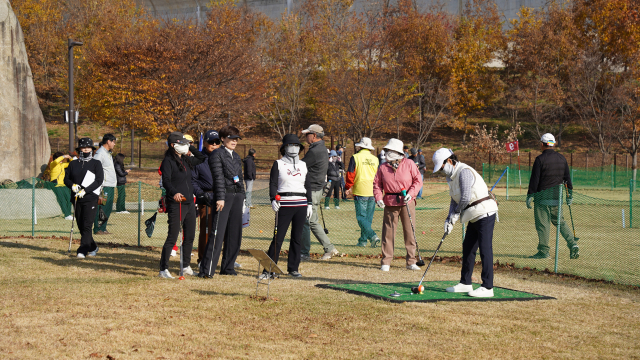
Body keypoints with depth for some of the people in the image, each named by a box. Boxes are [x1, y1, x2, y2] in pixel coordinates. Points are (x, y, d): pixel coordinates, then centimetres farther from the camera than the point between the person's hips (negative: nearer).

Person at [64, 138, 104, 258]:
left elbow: (99, 180, -6)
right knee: (80, 225, 8)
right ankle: (92, 248, 24)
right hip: (77, 199, 4)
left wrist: (85, 191, -15)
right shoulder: (73, 164, 14)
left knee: (87, 225, -13)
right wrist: (72, 185, -8)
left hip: (90, 198, -4)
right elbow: (66, 179, 15)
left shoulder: (96, 164, 3)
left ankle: (82, 251, -14)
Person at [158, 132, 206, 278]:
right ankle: (163, 269, -6)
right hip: (176, 204, -8)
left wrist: (190, 148, 17)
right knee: (172, 237, -9)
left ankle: (186, 266, 25)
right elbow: (166, 181, -21)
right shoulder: (168, 161, -9)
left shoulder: (186, 160, 13)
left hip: (189, 202, 8)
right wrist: (174, 193, -39)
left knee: (190, 236, 13)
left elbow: (202, 158, 29)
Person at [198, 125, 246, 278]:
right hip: (224, 196, -8)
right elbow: (218, 177, -13)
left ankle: (227, 267, 17)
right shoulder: (217, 155, -4)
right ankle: (206, 270, -14)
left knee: (235, 234, 8)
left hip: (237, 196, 8)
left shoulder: (236, 156, 20)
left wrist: (242, 199, 18)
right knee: (217, 233, -12)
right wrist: (220, 198, -20)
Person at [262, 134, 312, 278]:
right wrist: (273, 199, -17)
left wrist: (309, 204, 11)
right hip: (284, 205, -4)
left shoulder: (303, 165, 15)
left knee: (297, 238, 6)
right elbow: (273, 183, -2)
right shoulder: (278, 164, 4)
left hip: (301, 205, 4)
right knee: (278, 237, -7)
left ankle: (293, 268, 14)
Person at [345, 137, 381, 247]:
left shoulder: (355, 158, -4)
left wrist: (348, 188, 9)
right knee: (368, 217, 12)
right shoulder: (375, 159, 9)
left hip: (360, 192, -5)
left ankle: (373, 236, -21)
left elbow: (350, 174, -4)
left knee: (361, 217, -3)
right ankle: (363, 240, 16)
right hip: (373, 192, 5)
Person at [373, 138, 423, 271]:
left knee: (410, 231, 2)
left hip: (407, 202, -1)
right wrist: (378, 198, -8)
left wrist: (410, 194, -10)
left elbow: (417, 180, 3)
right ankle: (386, 262, 6)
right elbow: (377, 184, 8)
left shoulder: (409, 164, 2)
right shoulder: (383, 167, 6)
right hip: (390, 203, 1)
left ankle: (411, 261, 10)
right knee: (388, 232, -1)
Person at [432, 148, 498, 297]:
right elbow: (455, 200, 17)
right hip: (475, 216, 11)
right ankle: (465, 283, 22)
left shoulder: (464, 172, -16)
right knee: (467, 247, 14)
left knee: (485, 248, -11)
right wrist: (449, 220, 4)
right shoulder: (452, 176, 15)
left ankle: (487, 287, -13)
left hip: (485, 213, -11)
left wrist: (456, 213, -6)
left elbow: (465, 198, -22)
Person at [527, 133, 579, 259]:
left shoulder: (540, 159, -10)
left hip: (542, 196, -6)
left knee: (542, 224, -1)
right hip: (556, 197, 6)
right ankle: (572, 244, 2)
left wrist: (530, 195, -8)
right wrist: (570, 194, 17)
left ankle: (543, 251, -1)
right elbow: (567, 177, 12)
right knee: (560, 221, 16)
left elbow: (534, 179, -12)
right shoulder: (561, 158, 9)